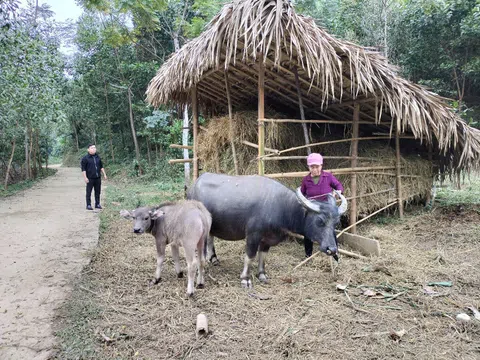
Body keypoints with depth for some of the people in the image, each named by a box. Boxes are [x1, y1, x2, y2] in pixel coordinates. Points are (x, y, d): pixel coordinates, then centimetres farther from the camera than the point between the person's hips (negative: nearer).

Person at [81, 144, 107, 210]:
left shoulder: (98, 157, 11)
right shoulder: (85, 158, -5)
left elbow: (101, 167, 19)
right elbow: (83, 169, -7)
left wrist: (104, 174, 15)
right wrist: (85, 177, -12)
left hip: (98, 178, 5)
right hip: (90, 178, -5)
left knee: (98, 192, 10)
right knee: (89, 192, 1)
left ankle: (97, 204, 20)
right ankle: (88, 205, 8)